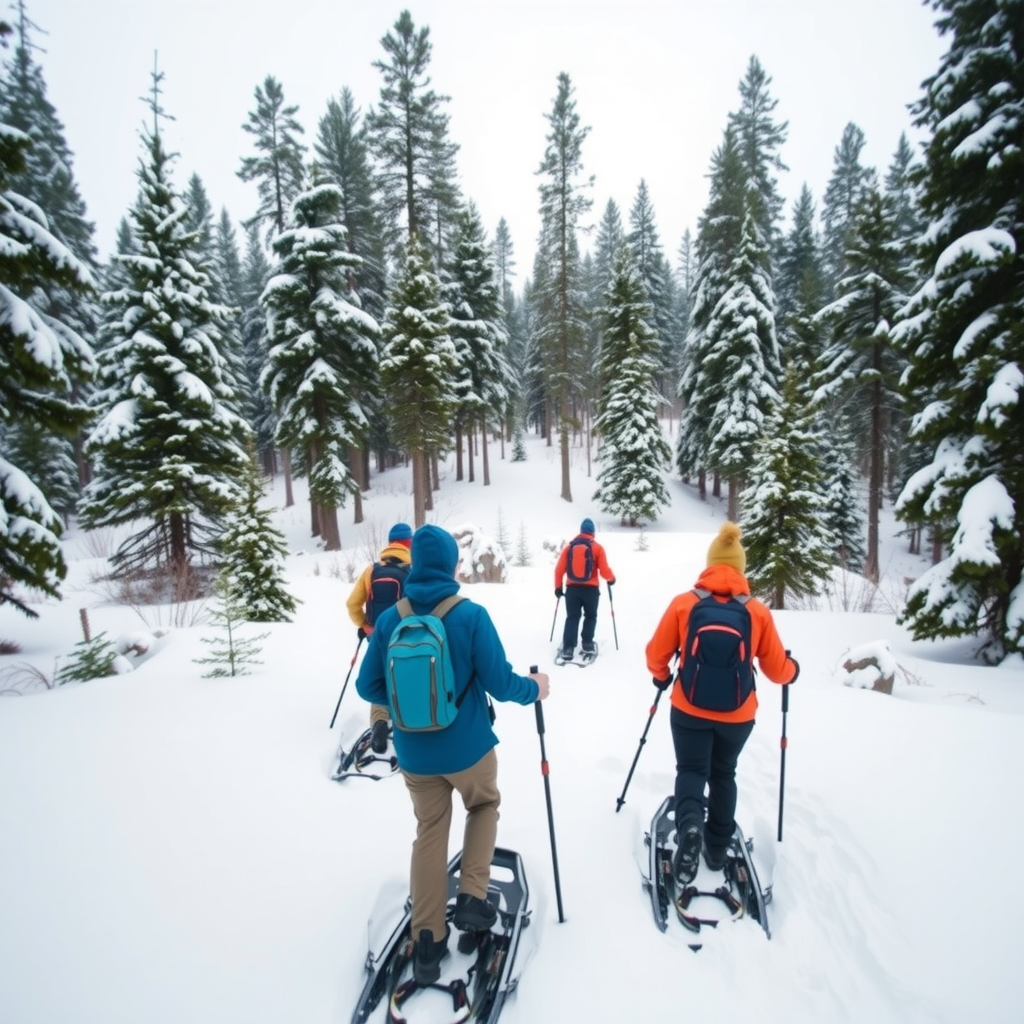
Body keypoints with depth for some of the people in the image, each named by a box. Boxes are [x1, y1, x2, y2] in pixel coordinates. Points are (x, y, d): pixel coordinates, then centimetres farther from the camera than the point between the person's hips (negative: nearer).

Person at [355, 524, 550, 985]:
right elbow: (500, 684, -17)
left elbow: (368, 687, -1)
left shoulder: (389, 619, -9)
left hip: (414, 753, 3)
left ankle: (428, 942, 29)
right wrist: (533, 688, 4)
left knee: (429, 832, 21)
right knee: (484, 806, 28)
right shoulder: (471, 615, -19)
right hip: (467, 747, -2)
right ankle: (472, 898, 23)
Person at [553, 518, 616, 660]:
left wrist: (558, 586, 12)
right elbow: (604, 570, -7)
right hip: (591, 588, -1)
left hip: (572, 588, 1)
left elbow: (559, 569, 1)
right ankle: (587, 644, 14)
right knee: (590, 616, 18)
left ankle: (568, 648, -3)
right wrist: (611, 578, 14)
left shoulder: (569, 546, 2)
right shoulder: (597, 547, -4)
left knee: (572, 617, 7)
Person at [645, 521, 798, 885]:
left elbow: (657, 653, -4)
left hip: (689, 710, -2)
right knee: (723, 774, 23)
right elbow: (777, 669, 0)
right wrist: (792, 669, 24)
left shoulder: (683, 603, -12)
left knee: (691, 770, 14)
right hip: (738, 715, 2)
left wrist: (660, 676, 19)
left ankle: (689, 826, -12)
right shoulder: (759, 612, -9)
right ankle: (717, 848, 32)